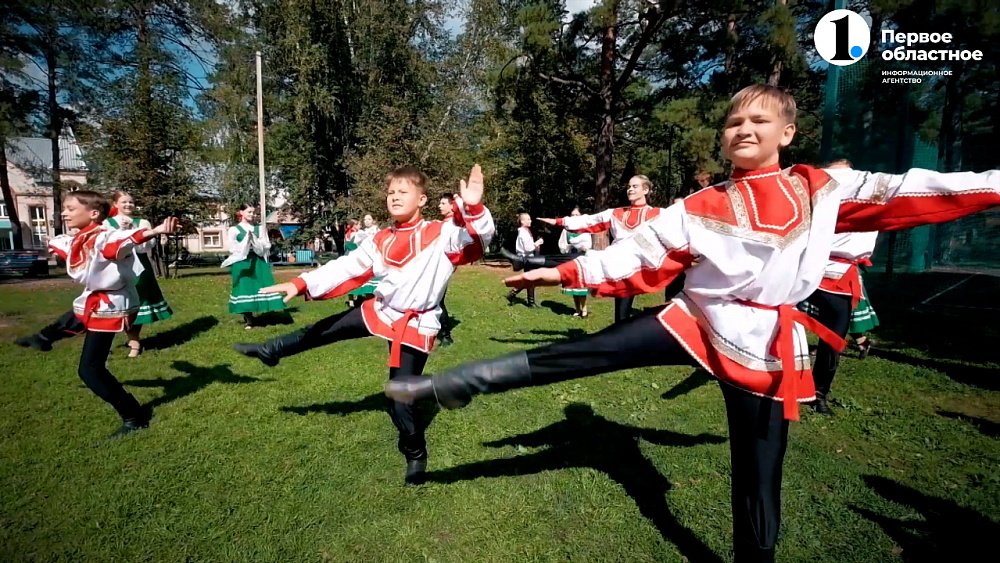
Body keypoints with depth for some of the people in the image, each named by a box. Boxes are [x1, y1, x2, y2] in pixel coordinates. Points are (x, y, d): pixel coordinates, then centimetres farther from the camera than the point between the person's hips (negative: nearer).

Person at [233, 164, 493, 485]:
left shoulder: (440, 235, -15)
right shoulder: (381, 241, 2)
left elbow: (478, 237, -30)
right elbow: (347, 268, 3)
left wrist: (473, 207, -51)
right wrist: (302, 284, -4)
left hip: (415, 326, -6)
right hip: (380, 312, 6)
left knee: (399, 399, -4)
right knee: (324, 330, 21)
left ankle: (416, 456, 24)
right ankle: (273, 351, 50)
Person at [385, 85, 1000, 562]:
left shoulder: (826, 190, 3)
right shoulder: (699, 209, 1)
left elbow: (915, 193, 8)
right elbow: (638, 257, -2)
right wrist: (565, 271, -9)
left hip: (765, 346, 0)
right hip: (696, 323, 0)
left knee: (758, 480, 11)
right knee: (579, 353, -14)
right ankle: (455, 384, -10)